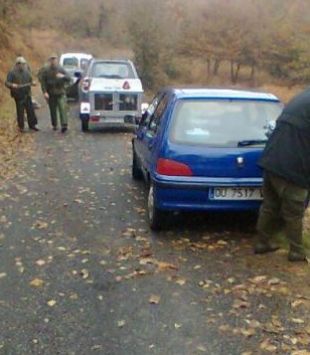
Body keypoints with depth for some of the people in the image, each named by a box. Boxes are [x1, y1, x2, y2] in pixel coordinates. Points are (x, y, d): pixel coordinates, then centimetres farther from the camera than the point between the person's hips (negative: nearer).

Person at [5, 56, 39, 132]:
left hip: (27, 94, 5)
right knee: (20, 111, -1)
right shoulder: (12, 73, -6)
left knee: (30, 110, 6)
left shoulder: (26, 72, 11)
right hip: (19, 95, -5)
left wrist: (32, 83, -1)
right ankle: (21, 127, 9)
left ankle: (32, 125, 18)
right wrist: (12, 85, -31)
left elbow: (30, 80, 22)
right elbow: (7, 83, -10)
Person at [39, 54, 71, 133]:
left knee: (62, 108, -13)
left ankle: (64, 125, -17)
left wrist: (63, 76, -19)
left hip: (61, 93, 0)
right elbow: (43, 82, -2)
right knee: (53, 110, 8)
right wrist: (45, 92, -12)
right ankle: (54, 125, 21)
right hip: (51, 94, 0)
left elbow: (69, 79, 3)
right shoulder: (45, 70, 0)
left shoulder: (61, 69, 4)